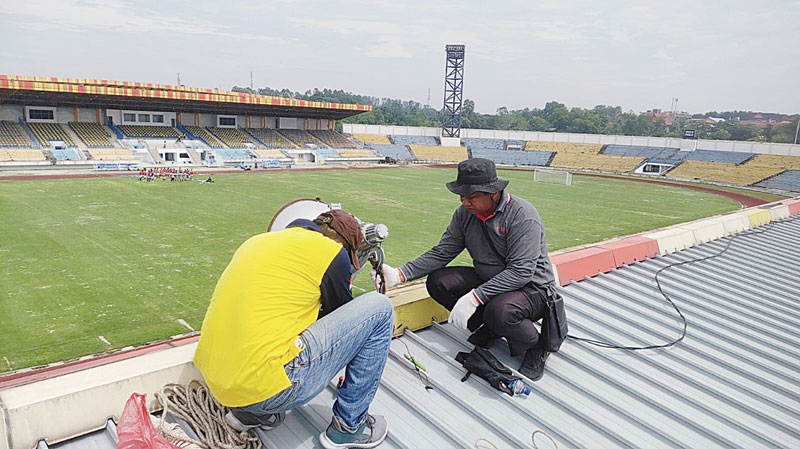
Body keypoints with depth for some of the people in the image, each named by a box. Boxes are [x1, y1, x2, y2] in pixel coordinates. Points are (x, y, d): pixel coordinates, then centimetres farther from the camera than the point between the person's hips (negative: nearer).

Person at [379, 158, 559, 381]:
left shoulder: (522, 215, -25)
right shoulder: (465, 213, -4)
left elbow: (521, 272, -31)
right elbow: (441, 252, -2)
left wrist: (474, 297, -37)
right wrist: (400, 274, -15)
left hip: (532, 287, -6)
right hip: (488, 280, 7)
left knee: (499, 311, -38)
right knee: (437, 281, -11)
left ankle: (536, 347, -3)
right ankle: (492, 328, 3)